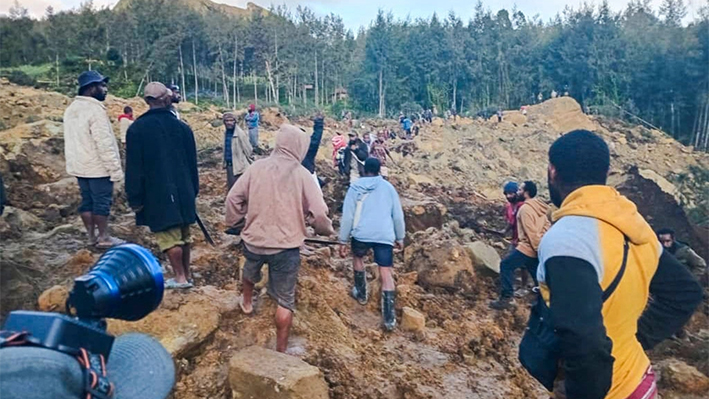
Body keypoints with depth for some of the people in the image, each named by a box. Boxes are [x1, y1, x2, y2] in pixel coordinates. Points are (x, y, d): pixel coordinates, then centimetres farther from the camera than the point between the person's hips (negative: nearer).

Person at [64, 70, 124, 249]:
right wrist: (115, 169, -18)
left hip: (79, 165, 9)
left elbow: (73, 140, 16)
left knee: (87, 201, 13)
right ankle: (104, 237, 6)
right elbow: (104, 143, -21)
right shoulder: (95, 109, -18)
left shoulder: (72, 109, 11)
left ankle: (91, 236, 20)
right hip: (97, 166, -9)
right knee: (102, 201, -1)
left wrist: (73, 161, 22)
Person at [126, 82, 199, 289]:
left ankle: (180, 278, 10)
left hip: (157, 194, -4)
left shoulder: (137, 128, -8)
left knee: (168, 236, 4)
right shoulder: (182, 127, 3)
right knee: (183, 235, 15)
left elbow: (134, 168, -8)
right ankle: (186, 275, 25)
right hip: (183, 192, 4)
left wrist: (135, 198, -2)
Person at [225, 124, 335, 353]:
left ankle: (247, 303, 62)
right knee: (285, 301, 10)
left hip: (254, 240, 4)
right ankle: (280, 351, 19)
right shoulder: (302, 174, -11)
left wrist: (234, 222, 18)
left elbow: (233, 198, 0)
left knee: (250, 272, 37)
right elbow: (318, 212, -14)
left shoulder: (257, 167, -4)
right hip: (286, 246, -3)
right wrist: (326, 230, 6)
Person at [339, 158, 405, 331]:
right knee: (386, 274, 2)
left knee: (357, 257, 30)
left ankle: (361, 294, 40)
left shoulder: (355, 187, 8)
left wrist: (343, 240, 9)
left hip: (361, 234, 0)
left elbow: (347, 216, 4)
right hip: (385, 235, 1)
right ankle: (389, 318, -1)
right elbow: (398, 215, 13)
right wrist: (400, 237, 22)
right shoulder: (388, 187, 13)